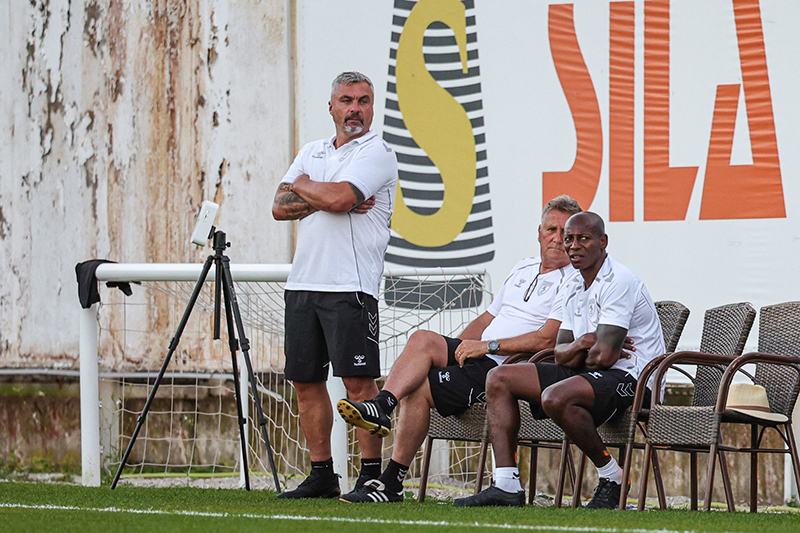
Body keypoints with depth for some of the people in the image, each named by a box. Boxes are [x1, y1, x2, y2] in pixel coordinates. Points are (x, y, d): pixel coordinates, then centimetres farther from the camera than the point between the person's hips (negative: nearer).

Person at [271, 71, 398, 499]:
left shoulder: (377, 154, -2)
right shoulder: (312, 152, 18)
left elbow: (338, 197, -18)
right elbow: (280, 206, 6)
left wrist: (303, 186, 1)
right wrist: (326, 199, -8)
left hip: (350, 285, -7)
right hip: (303, 282, 7)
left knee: (358, 379, -11)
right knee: (306, 380, 8)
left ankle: (372, 474, -7)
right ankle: (321, 475, 15)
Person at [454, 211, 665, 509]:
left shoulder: (619, 282, -15)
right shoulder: (574, 290, 15)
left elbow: (604, 356, -23)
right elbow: (561, 353, 11)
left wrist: (582, 359, 0)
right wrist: (582, 343, -12)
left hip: (630, 378, -10)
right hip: (588, 374, 10)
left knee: (555, 397, -38)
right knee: (499, 379, 4)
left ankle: (612, 477, -18)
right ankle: (506, 486, -7)